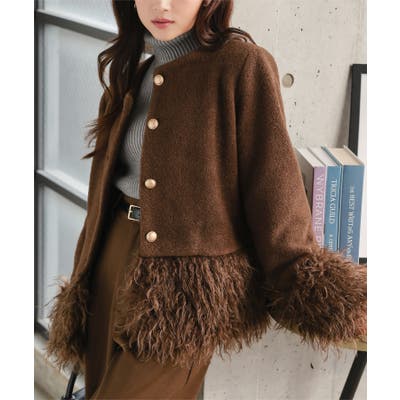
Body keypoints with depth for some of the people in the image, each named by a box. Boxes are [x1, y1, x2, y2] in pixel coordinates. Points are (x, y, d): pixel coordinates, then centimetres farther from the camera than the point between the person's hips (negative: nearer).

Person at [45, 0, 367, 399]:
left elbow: (271, 184, -11)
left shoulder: (241, 65, -9)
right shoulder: (131, 78, 12)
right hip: (114, 256, 7)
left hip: (183, 278, -7)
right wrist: (83, 282, 20)